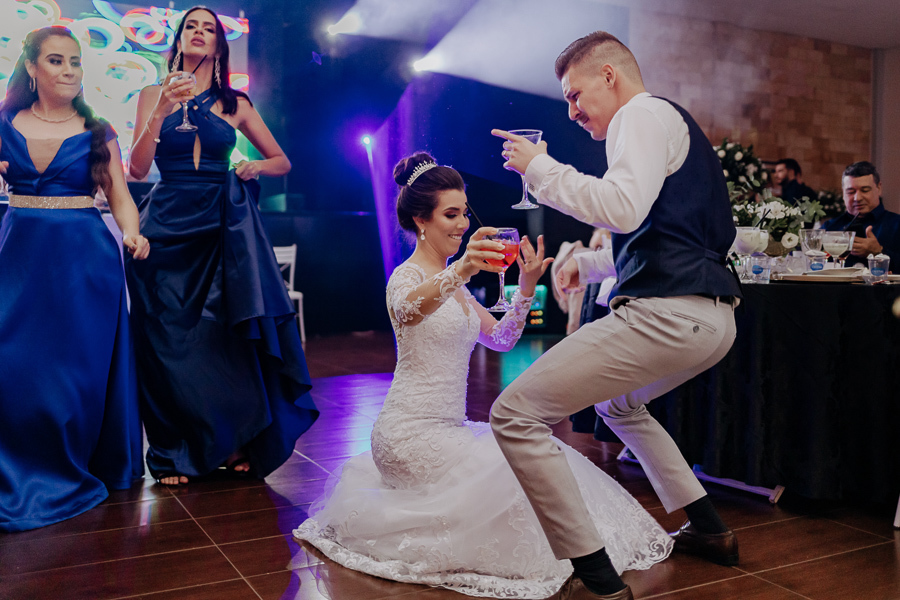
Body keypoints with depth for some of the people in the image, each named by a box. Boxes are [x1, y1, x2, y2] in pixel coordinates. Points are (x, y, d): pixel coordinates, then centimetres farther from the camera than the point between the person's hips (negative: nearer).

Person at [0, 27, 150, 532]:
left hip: (85, 257, -1)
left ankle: (67, 475, 16)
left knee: (79, 366, 0)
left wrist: (133, 234, -16)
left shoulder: (97, 132, 5)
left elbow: (121, 197, 3)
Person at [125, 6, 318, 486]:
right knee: (169, 338, 0)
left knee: (228, 335, 1)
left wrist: (256, 166, -5)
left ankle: (235, 443, 16)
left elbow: (283, 161, 16)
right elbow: (137, 169, -3)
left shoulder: (235, 104, 11)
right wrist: (161, 112, -14)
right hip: (167, 226, -1)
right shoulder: (154, 95, 8)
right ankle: (174, 453, 13)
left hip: (223, 229, 1)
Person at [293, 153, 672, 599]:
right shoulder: (407, 276, -12)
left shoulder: (453, 285, 16)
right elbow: (409, 307, -38)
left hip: (447, 426, 9)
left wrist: (526, 287, -9)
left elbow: (501, 339, 8)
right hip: (412, 432, -9)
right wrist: (461, 269, -57)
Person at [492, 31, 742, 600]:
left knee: (514, 415, -11)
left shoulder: (644, 114, -3)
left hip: (666, 312, -11)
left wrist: (540, 167, -10)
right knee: (619, 403, 36)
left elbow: (624, 209, -21)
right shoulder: (673, 121, 29)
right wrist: (588, 262, 37)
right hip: (712, 317, 11)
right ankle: (710, 529, 36)